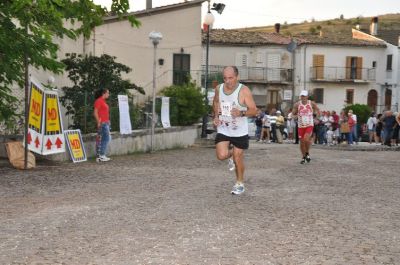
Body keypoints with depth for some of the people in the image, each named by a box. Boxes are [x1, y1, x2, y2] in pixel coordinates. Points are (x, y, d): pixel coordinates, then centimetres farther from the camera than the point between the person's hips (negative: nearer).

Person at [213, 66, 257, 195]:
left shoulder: (244, 91, -17)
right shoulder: (219, 89, -3)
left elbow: (254, 110, -15)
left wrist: (241, 113, -34)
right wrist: (216, 116, 4)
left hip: (239, 131, -3)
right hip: (223, 129, 3)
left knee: (237, 158, 5)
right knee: (221, 155, -12)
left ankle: (240, 183, 28)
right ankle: (231, 154, 26)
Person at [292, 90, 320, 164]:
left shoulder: (312, 103, -3)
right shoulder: (297, 104, -3)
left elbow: (318, 110, 12)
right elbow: (293, 114, 1)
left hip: (309, 125, -2)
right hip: (301, 126, 2)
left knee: (306, 139, -22)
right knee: (302, 142, 5)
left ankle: (307, 153, 5)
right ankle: (303, 157, 24)